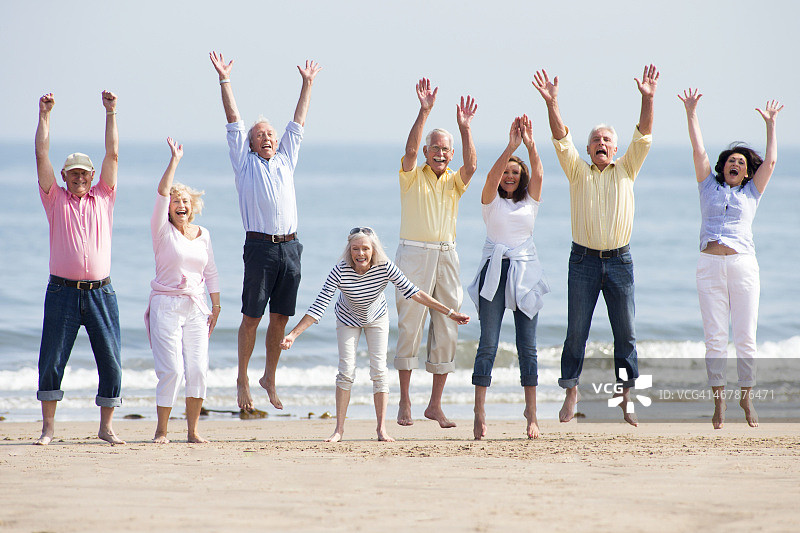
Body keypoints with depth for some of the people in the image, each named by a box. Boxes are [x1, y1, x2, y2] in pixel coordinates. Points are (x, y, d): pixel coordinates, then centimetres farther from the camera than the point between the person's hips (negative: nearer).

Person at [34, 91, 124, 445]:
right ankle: (48, 425, 7)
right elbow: (42, 156, 2)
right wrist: (44, 116, -3)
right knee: (52, 361, -2)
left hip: (100, 291, 1)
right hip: (63, 292, -1)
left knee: (110, 360, 0)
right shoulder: (55, 199, 9)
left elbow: (112, 155, 7)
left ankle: (106, 426, 8)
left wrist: (111, 113, 3)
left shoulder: (103, 198, 12)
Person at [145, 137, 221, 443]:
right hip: (166, 304, -4)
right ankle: (161, 430, -1)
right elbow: (162, 193, -11)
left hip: (196, 307, 4)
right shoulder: (163, 231, 0)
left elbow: (211, 273, 18)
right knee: (171, 369, -11)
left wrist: (216, 306, 13)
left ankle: (193, 430, 5)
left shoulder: (203, 235, 13)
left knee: (198, 369, -4)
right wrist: (174, 160, -15)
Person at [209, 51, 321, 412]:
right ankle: (242, 378, 6)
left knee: (281, 317, 6)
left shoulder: (286, 160, 19)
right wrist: (224, 82, 2)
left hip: (290, 247, 4)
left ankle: (269, 377, 16)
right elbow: (234, 122, 5)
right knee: (252, 316, -2)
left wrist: (307, 84, 25)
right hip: (260, 246, -4)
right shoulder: (245, 162, 9)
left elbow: (297, 123, 23)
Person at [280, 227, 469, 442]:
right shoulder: (340, 272, -35)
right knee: (346, 371, -7)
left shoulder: (385, 267, -32)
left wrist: (449, 312, -26)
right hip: (348, 320, -1)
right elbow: (318, 307, -32)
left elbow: (412, 292, -26)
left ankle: (382, 428, 1)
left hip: (376, 319, 1)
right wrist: (293, 334, -38)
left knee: (379, 370, -6)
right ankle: (339, 429, 3)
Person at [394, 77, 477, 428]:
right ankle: (404, 403, 0)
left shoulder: (454, 182, 11)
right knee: (409, 325, -5)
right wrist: (424, 112, -24)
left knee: (446, 330, 3)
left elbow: (471, 165, -9)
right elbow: (410, 149, -15)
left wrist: (464, 127, -21)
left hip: (446, 256, 4)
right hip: (414, 254, -4)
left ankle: (435, 405, 9)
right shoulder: (412, 176, 4)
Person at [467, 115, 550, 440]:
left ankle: (531, 413, 5)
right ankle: (479, 415, -5)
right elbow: (492, 176, -12)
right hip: (495, 270, -2)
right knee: (488, 345, -5)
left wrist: (531, 145, -19)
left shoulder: (531, 200, 11)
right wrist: (511, 146, -22)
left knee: (527, 346, 2)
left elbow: (537, 174, -5)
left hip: (525, 272, 2)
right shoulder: (491, 200, 6)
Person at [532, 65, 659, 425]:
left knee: (625, 333, 2)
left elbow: (643, 137, -1)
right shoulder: (577, 171, 8)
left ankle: (626, 398, 8)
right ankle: (571, 394, 6)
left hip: (620, 260, 1)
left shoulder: (626, 170, 10)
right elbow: (561, 139, -5)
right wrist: (552, 103, -19)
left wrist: (648, 99, -14)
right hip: (583, 260, -1)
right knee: (576, 331, -1)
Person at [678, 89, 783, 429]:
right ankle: (718, 401, 1)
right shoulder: (709, 185, 16)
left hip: (743, 265, 0)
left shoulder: (751, 192, 16)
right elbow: (698, 151, 10)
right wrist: (691, 114, 6)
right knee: (714, 337, -3)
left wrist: (771, 124, 12)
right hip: (710, 266, 0)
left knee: (745, 338, -1)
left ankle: (746, 397, 9)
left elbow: (770, 161, 9)